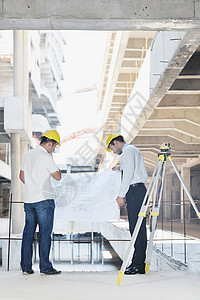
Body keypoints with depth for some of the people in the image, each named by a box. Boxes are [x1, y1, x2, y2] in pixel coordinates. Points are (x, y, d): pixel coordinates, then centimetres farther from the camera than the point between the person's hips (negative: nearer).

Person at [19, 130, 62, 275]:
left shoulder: (27, 155, 12)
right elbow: (58, 176, -7)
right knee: (45, 233, -2)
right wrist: (57, 168, 10)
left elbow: (22, 176, 19)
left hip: (28, 200, 7)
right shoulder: (46, 157, -11)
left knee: (28, 233, 10)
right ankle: (45, 267, 0)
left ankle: (26, 267, 12)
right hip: (44, 200, -7)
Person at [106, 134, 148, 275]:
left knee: (136, 228, -11)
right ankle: (139, 262, 9)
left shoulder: (128, 151, -6)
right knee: (139, 228, 8)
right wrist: (122, 167, 32)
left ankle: (138, 265, -11)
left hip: (134, 191, -10)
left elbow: (129, 174, -15)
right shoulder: (135, 150, 24)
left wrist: (121, 195, -15)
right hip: (140, 188, 10)